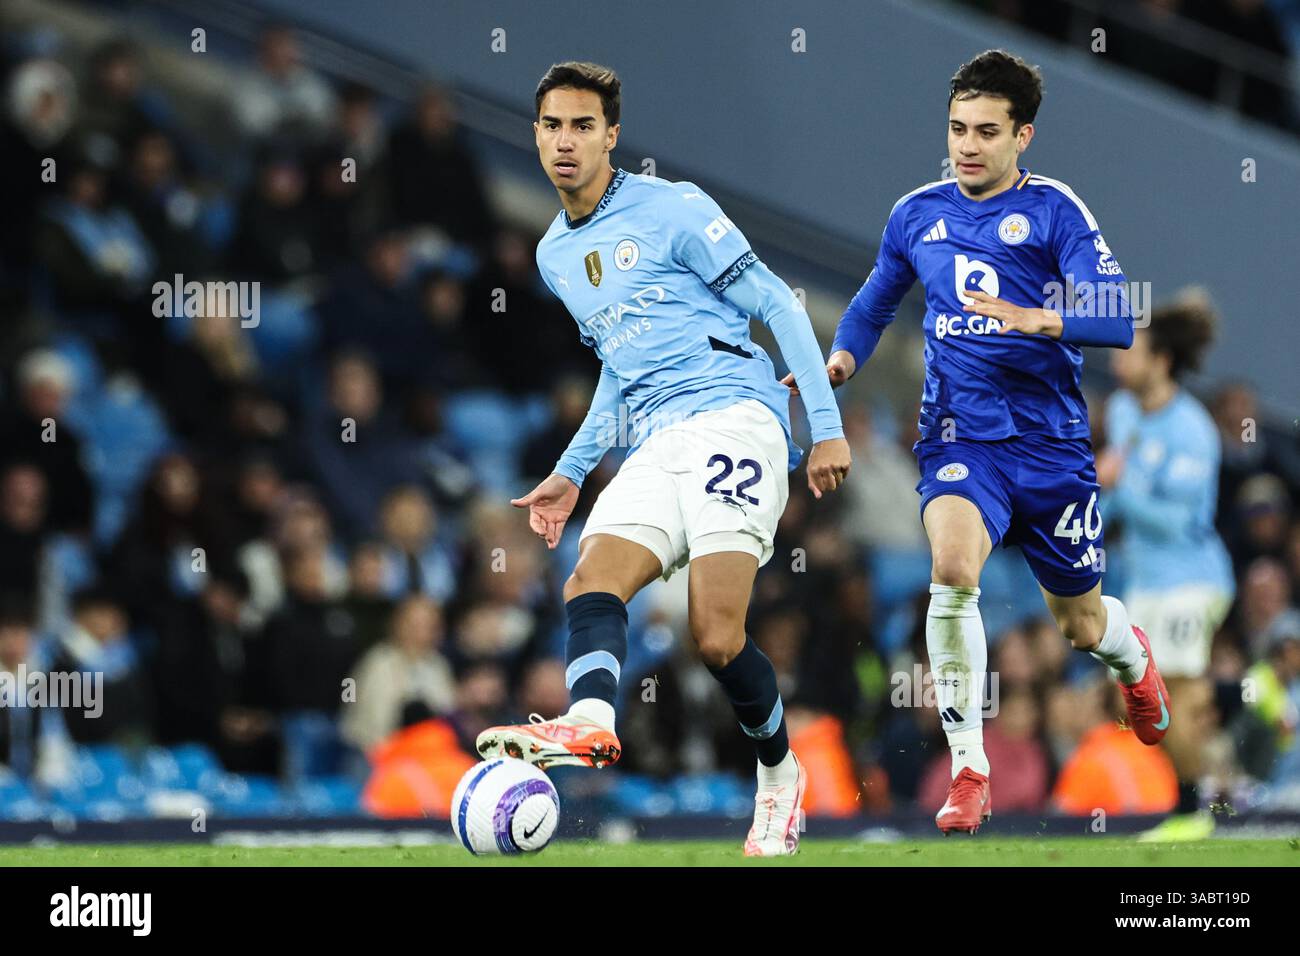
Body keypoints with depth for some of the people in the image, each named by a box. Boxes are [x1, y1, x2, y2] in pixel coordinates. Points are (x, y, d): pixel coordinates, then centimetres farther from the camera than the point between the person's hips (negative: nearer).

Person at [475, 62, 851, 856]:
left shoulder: (672, 211, -2)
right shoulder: (555, 255, 21)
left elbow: (777, 305, -1)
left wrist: (827, 426, -6)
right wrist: (574, 471, 30)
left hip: (734, 416, -7)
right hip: (652, 448, 7)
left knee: (718, 638, -19)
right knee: (589, 587, -22)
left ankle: (781, 770, 3)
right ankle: (590, 724, -46)